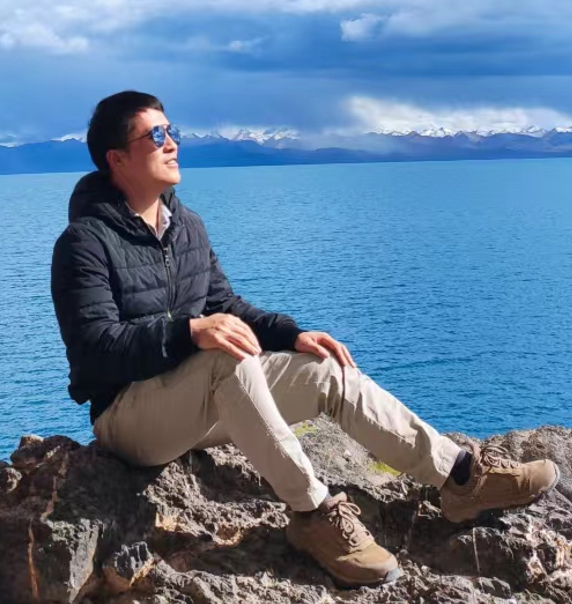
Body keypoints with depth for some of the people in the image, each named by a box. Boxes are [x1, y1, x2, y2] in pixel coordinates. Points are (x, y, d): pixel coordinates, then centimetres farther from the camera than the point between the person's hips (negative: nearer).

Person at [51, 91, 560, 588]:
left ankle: (461, 475, -6)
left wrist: (292, 335, -4)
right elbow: (95, 348, -24)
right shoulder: (86, 243, -14)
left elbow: (225, 307, 12)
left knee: (328, 372, -10)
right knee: (230, 357, -37)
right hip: (129, 414, -7)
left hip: (200, 407, 7)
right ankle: (314, 513, -28)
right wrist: (191, 332, -37)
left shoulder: (187, 225, 9)